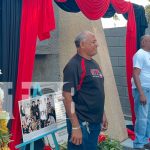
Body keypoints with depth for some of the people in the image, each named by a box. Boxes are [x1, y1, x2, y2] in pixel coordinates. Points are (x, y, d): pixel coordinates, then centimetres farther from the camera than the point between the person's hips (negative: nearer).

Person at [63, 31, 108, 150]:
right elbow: (67, 96, -20)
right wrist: (75, 127, -22)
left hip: (96, 122, 8)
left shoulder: (94, 64, 11)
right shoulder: (74, 65, -15)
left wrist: (103, 114, 18)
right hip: (82, 123, -8)